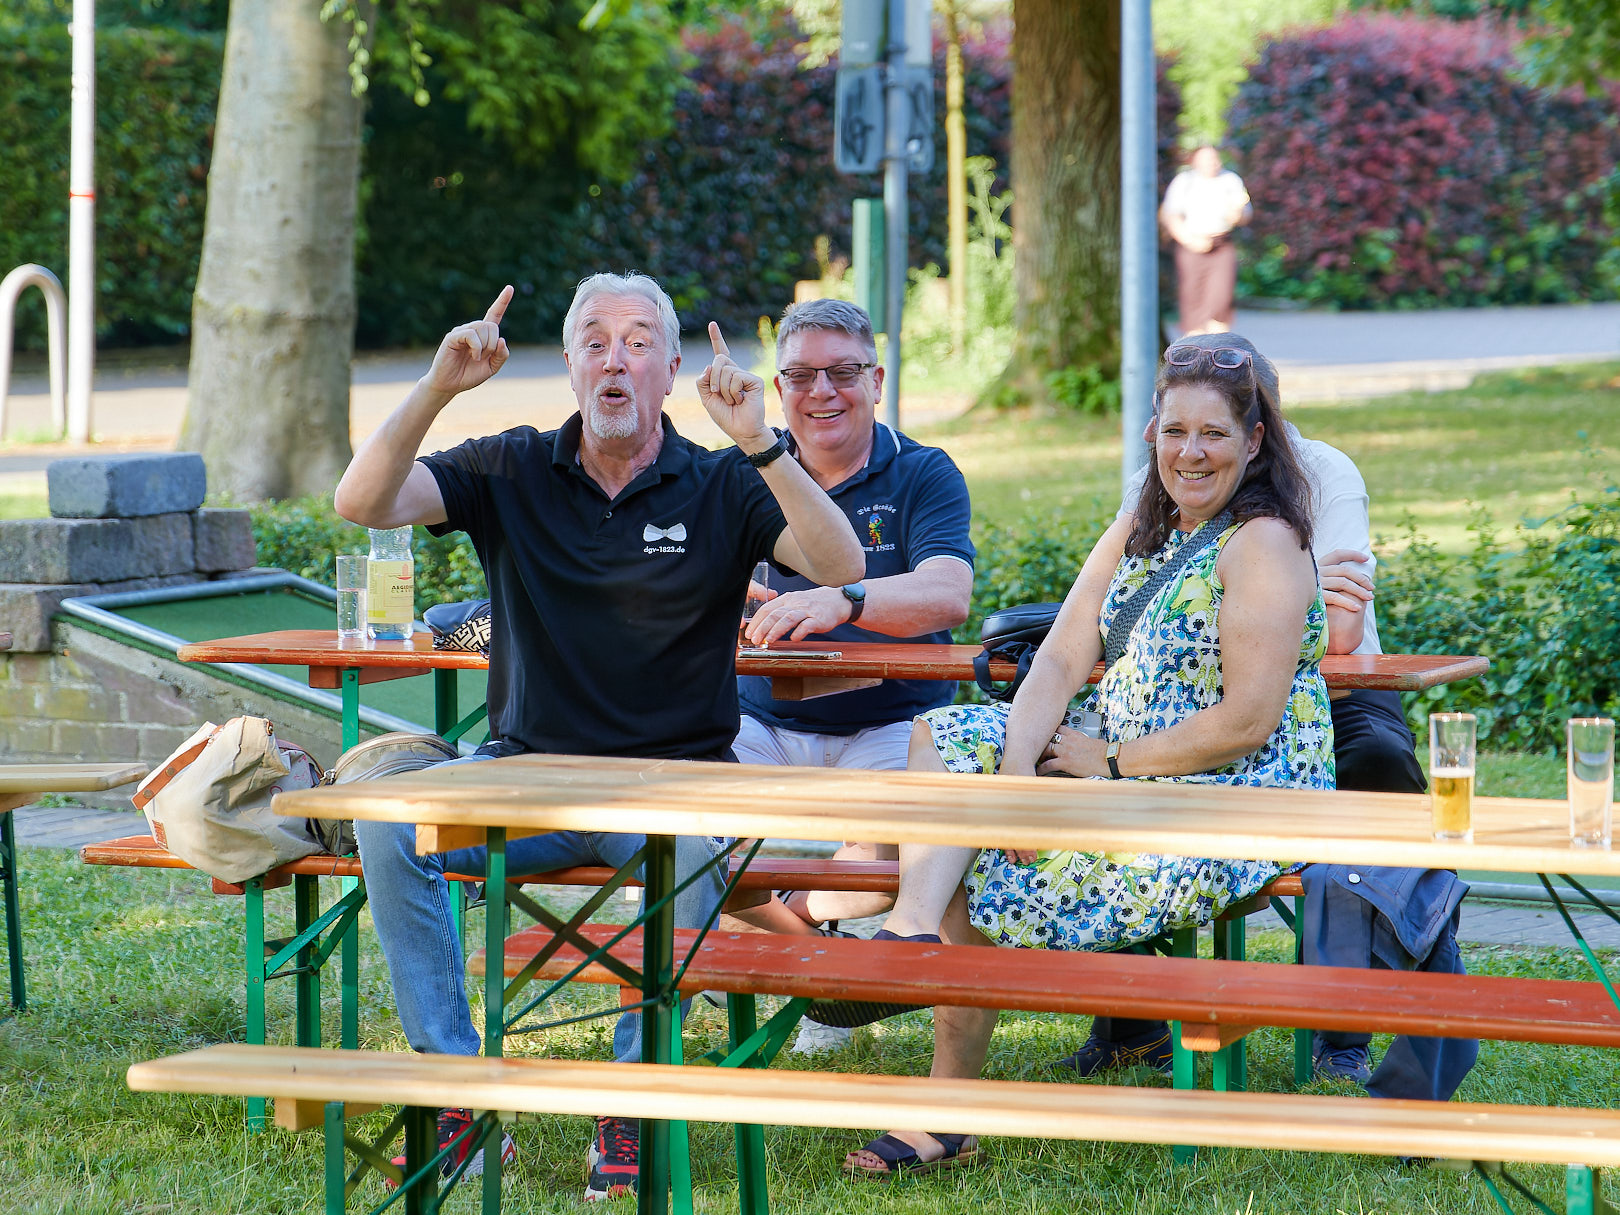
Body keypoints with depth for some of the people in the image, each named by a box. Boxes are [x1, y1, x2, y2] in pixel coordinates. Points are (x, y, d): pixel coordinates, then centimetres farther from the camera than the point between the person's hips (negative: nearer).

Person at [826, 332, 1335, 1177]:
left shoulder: (1262, 545, -13)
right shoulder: (1140, 530, 13)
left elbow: (1248, 723, -21)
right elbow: (1060, 662, 4)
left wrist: (1109, 760, -14)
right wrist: (1014, 773, -14)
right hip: (1128, 770, 9)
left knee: (982, 881, -19)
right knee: (943, 737, -7)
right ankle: (910, 932, -29)